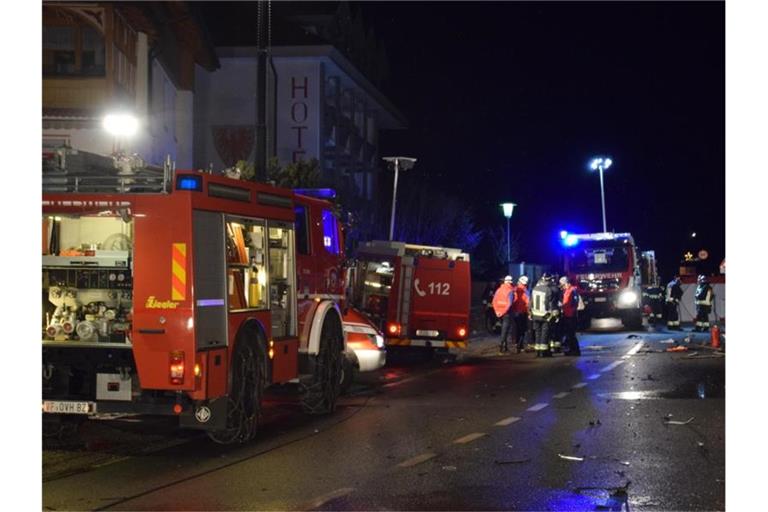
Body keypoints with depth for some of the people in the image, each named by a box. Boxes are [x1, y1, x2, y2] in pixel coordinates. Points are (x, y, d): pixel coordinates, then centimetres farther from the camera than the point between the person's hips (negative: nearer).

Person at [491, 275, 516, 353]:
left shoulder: (499, 290, 5)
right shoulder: (510, 291, -11)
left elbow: (494, 301, 4)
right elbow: (509, 303, -19)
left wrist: (497, 311, 6)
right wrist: (504, 311, -12)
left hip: (500, 313, 6)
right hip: (507, 312, -6)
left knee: (504, 329, 16)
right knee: (505, 330, -3)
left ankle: (505, 346, 21)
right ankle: (501, 345, -12)